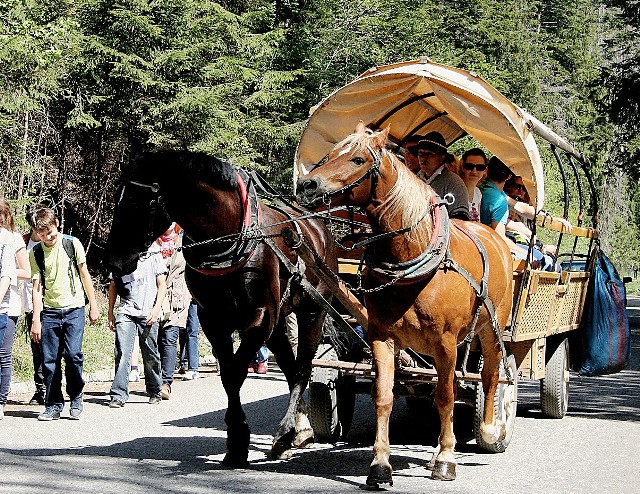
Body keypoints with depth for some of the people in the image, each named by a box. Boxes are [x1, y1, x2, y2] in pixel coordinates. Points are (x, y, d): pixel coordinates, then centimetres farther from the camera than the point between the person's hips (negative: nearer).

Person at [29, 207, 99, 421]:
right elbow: (37, 286, 2)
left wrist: (93, 305, 7)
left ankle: (76, 400, 6)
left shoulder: (72, 243, 0)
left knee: (73, 355, -11)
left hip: (73, 309, -2)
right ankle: (53, 405, 9)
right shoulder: (36, 253, 3)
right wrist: (36, 319, -3)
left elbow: (84, 274, 6)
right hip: (49, 312, 2)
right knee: (49, 360, 0)